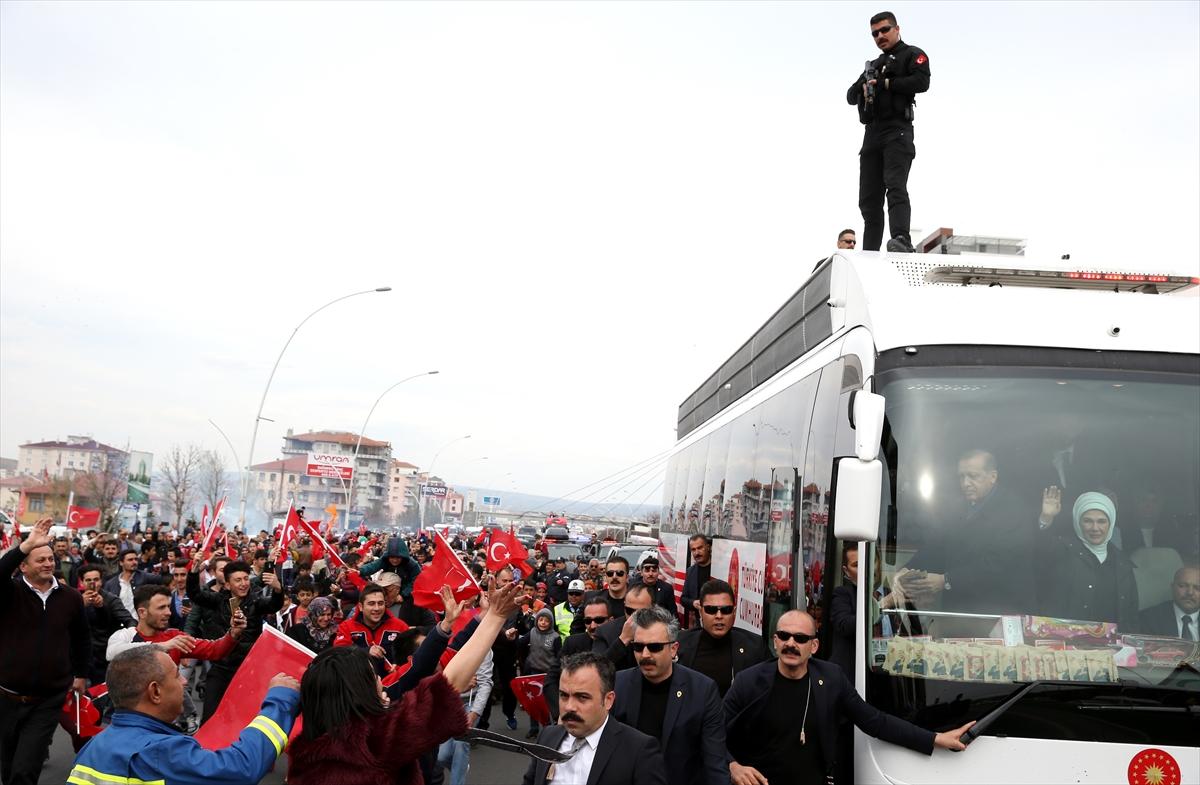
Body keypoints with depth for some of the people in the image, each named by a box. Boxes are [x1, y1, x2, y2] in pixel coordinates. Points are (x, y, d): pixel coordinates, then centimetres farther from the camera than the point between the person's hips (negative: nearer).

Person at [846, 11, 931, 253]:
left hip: (897, 131, -7)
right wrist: (862, 89, -2)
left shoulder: (912, 55, 9)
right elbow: (850, 96, 21)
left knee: (895, 187, -24)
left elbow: (921, 82, -9)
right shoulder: (873, 65, 29)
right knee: (869, 198, 1)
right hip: (872, 133, 7)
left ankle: (902, 240, -36)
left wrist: (884, 83, -7)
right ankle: (869, 254, 0)